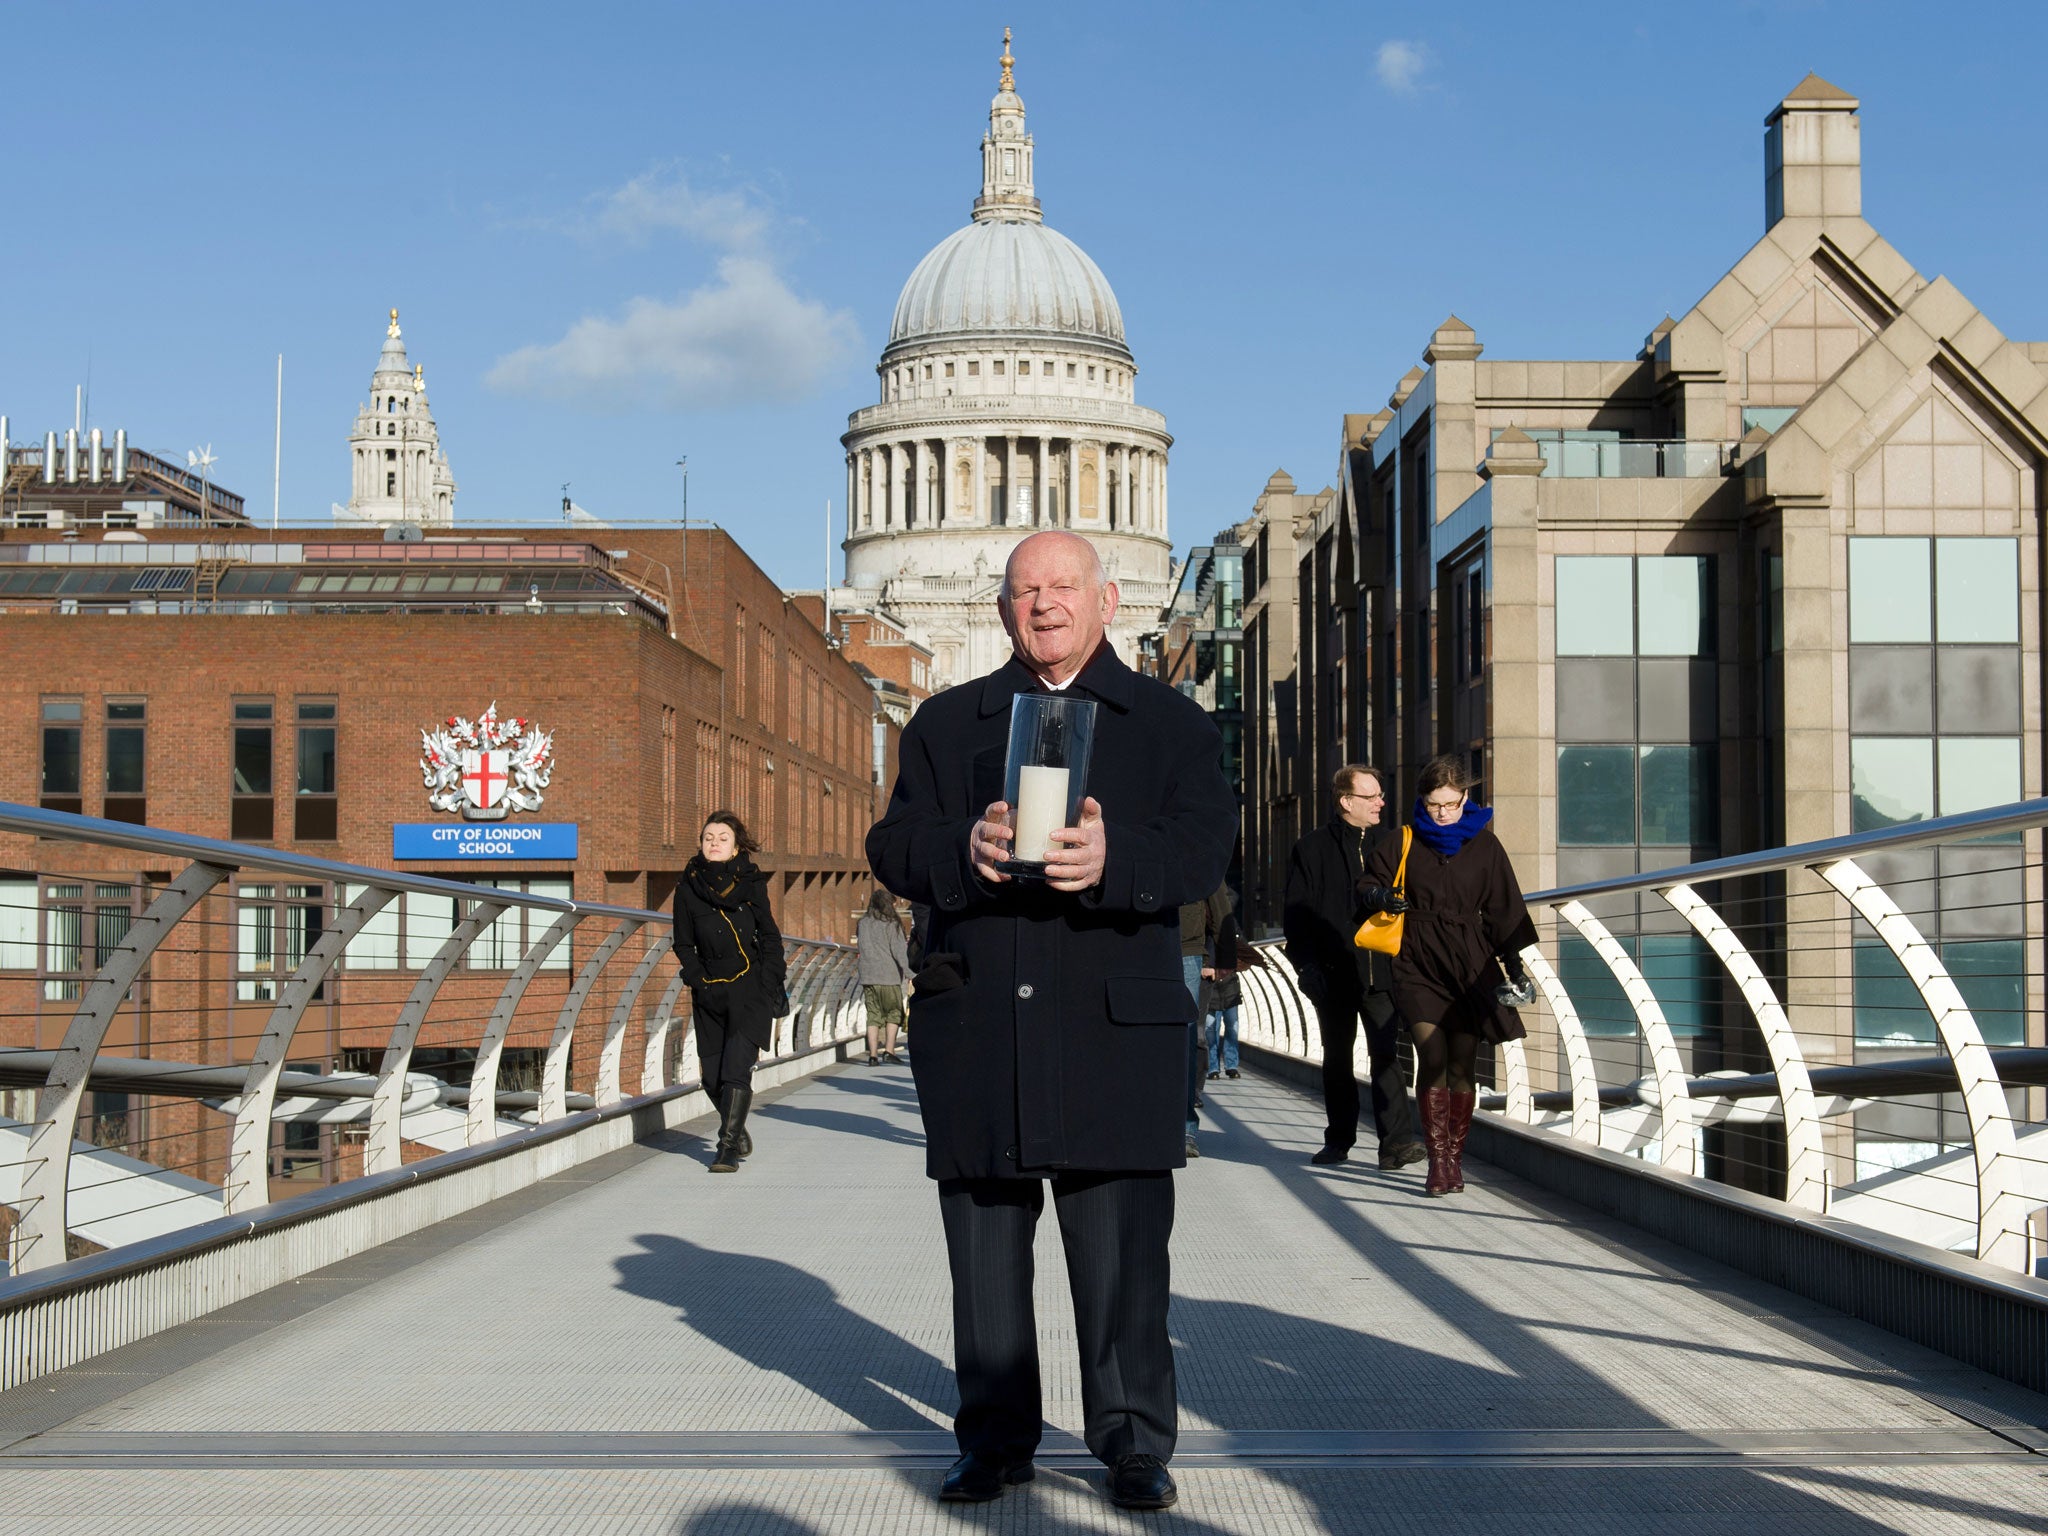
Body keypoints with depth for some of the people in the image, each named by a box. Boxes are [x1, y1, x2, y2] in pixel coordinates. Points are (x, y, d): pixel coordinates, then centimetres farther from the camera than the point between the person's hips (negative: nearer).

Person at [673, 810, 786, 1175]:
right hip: (709, 995, 2)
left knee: (736, 1069, -14)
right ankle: (738, 1133, 30)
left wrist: (766, 989, -3)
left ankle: (728, 1147, -12)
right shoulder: (688, 889, 3)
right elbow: (684, 946, 10)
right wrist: (699, 981, -4)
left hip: (750, 991, -2)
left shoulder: (751, 884, 1)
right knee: (713, 1078, 5)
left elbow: (770, 939, 5)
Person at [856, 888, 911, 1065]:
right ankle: (889, 1049, -1)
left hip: (867, 976, 4)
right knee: (894, 1012, 9)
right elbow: (899, 950, -10)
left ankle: (872, 1055, 0)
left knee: (873, 1015, 7)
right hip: (888, 976, -4)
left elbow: (860, 946, 14)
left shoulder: (863, 922, 8)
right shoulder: (891, 924, -7)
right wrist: (908, 972, -8)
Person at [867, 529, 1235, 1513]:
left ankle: (1132, 1442, 8)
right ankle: (995, 1439, 17)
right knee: (985, 1242, 6)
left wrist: (1115, 860, -23)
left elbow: (1204, 845, -3)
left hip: (1114, 1024, -2)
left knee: (1122, 1248, -2)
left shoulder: (1170, 722, 11)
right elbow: (892, 847, 6)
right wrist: (961, 847, -16)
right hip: (973, 1023, 2)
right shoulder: (946, 722, 16)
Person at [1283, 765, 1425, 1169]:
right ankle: (1338, 1139, 20)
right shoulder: (1312, 848, 3)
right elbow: (1295, 913, 2)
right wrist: (1306, 965, -7)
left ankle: (1396, 1140, -13)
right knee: (1337, 1059, 10)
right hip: (1334, 973, -1)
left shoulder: (1391, 844, 10)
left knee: (1386, 1053, -9)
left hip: (1381, 972, 1)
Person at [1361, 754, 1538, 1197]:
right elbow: (1368, 883, 13)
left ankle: (1455, 1157, 12)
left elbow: (1502, 909, 10)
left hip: (1470, 964, 1)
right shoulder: (1403, 844, 4)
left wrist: (1514, 964, 7)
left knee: (1461, 1066, 2)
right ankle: (1438, 1160, -11)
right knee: (1432, 1060, -12)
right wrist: (1381, 897, -10)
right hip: (1418, 964, -1)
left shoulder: (1484, 845, 6)